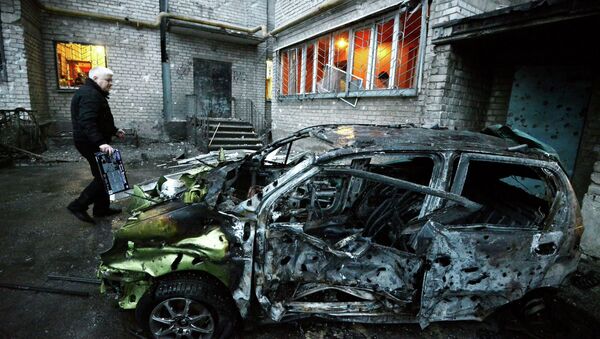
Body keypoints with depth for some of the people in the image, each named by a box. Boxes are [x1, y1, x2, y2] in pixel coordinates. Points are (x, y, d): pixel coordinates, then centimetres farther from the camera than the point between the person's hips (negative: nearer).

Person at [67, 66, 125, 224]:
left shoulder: (93, 93, 17)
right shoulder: (90, 94, -18)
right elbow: (87, 122, -30)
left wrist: (114, 131, 26)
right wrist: (101, 142, -39)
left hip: (91, 143, 11)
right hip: (91, 143, -11)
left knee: (102, 175, 15)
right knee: (104, 176, -6)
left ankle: (102, 208, 24)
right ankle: (78, 205, 2)